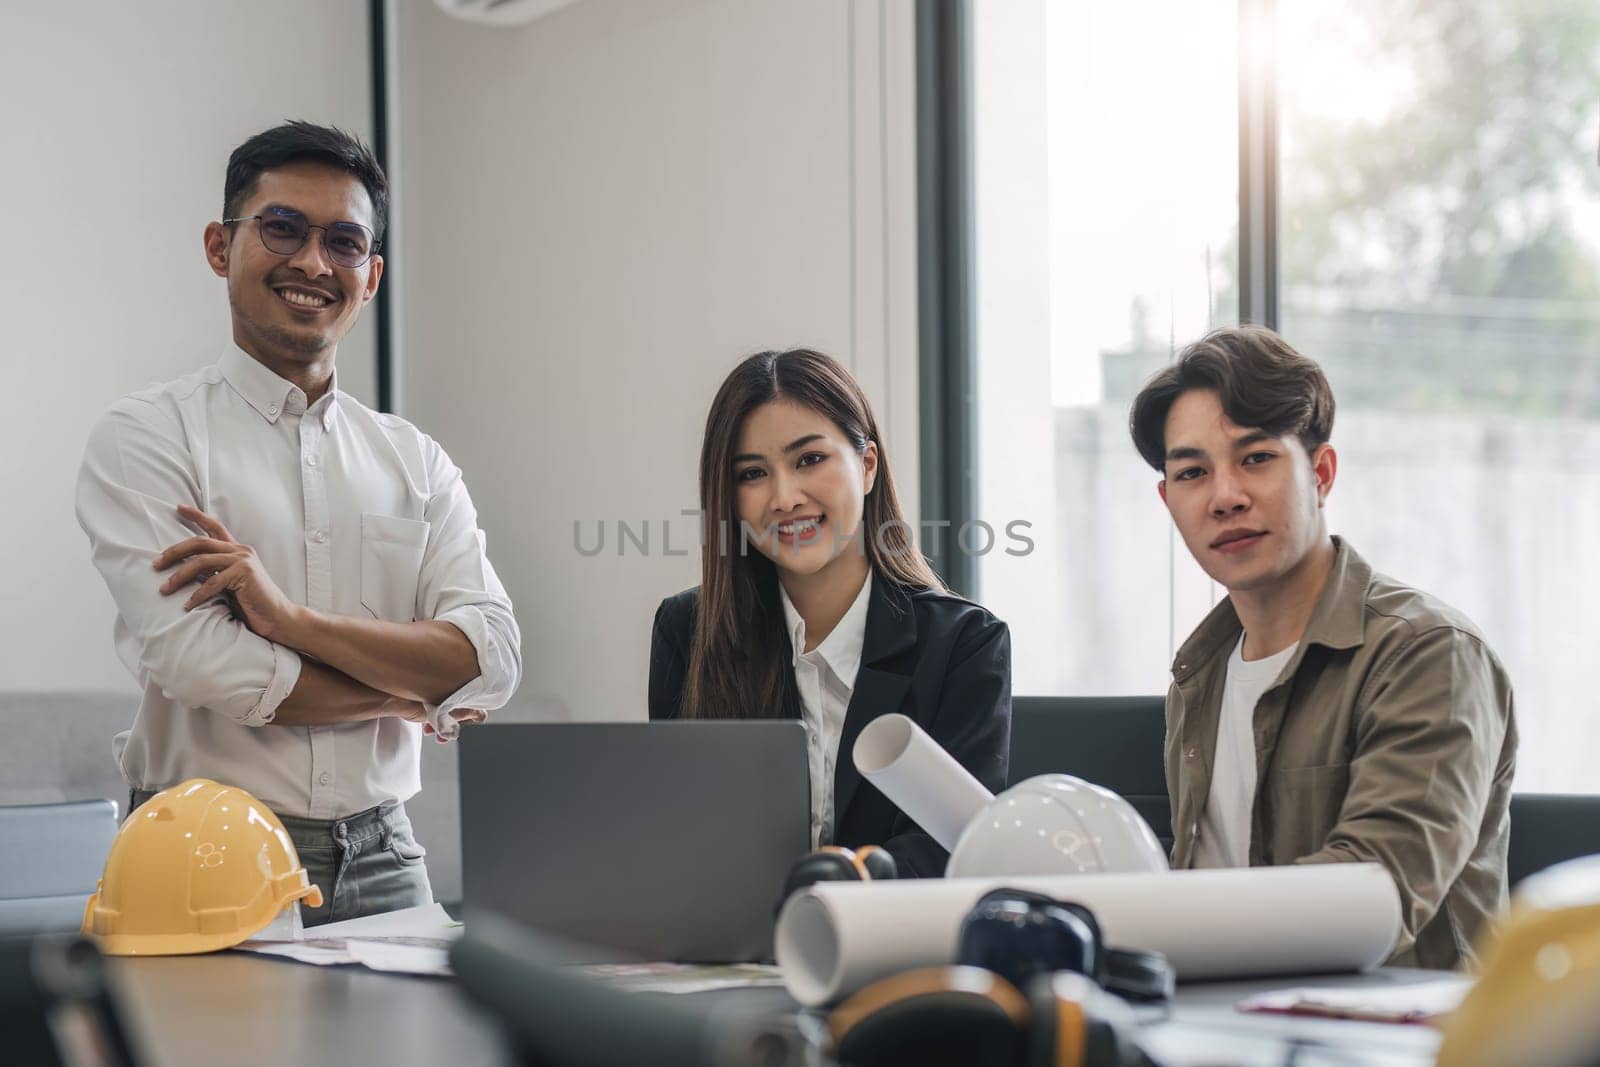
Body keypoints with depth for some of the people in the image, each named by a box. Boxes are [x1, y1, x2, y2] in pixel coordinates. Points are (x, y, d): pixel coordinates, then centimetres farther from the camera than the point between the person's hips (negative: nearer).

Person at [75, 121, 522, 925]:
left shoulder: (417, 462, 11)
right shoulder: (145, 438, -1)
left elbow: (490, 662, -3)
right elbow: (198, 665, -14)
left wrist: (289, 616, -15)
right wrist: (414, 698, -5)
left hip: (379, 863, 4)